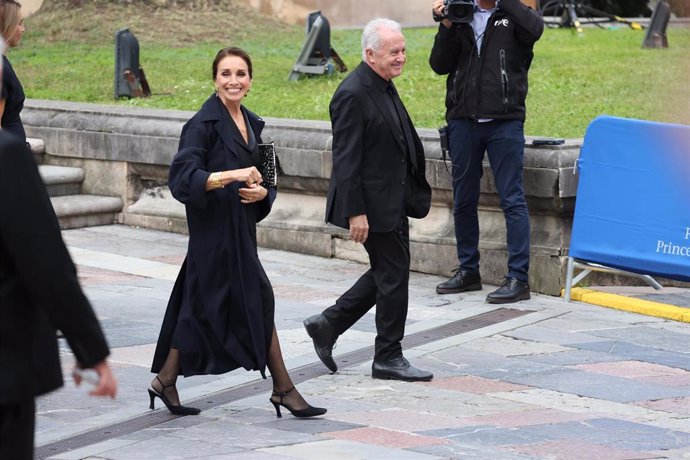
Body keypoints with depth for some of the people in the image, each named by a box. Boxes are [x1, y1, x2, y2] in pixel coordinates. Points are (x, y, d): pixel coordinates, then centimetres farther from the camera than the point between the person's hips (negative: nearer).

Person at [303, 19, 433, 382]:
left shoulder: (383, 86, 11)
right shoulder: (353, 94, -19)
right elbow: (346, 159, -21)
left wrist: (414, 194, 21)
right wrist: (355, 213, -23)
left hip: (393, 202, 10)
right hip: (372, 205, -10)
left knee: (387, 274, 15)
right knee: (393, 276, -1)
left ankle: (327, 325, 24)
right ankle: (388, 358, 11)